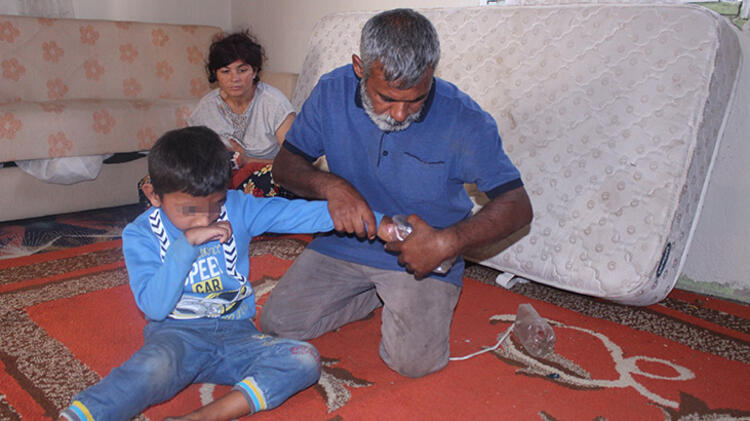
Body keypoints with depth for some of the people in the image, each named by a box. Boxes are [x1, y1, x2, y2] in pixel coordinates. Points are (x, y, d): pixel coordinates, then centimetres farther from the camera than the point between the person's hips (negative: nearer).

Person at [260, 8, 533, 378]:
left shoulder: (464, 119, -19)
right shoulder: (332, 92, -10)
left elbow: (517, 206, -16)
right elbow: (285, 165, -2)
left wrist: (447, 242, -31)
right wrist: (330, 186, -24)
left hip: (423, 253, -3)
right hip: (344, 242, 4)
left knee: (413, 360, -20)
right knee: (277, 324, -4)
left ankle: (405, 301, 15)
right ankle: (382, 296, 15)